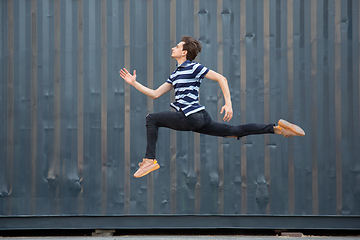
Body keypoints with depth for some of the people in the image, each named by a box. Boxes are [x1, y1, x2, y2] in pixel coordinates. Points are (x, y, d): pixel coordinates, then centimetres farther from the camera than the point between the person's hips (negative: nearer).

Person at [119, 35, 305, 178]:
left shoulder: (193, 67, -4)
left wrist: (228, 103, -15)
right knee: (235, 131, 9)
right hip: (199, 118, 9)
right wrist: (134, 83, 15)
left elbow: (221, 78, -8)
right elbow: (155, 94, 23)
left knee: (152, 119, -7)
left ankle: (150, 160, -13)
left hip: (191, 116, -9)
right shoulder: (175, 75, 22)